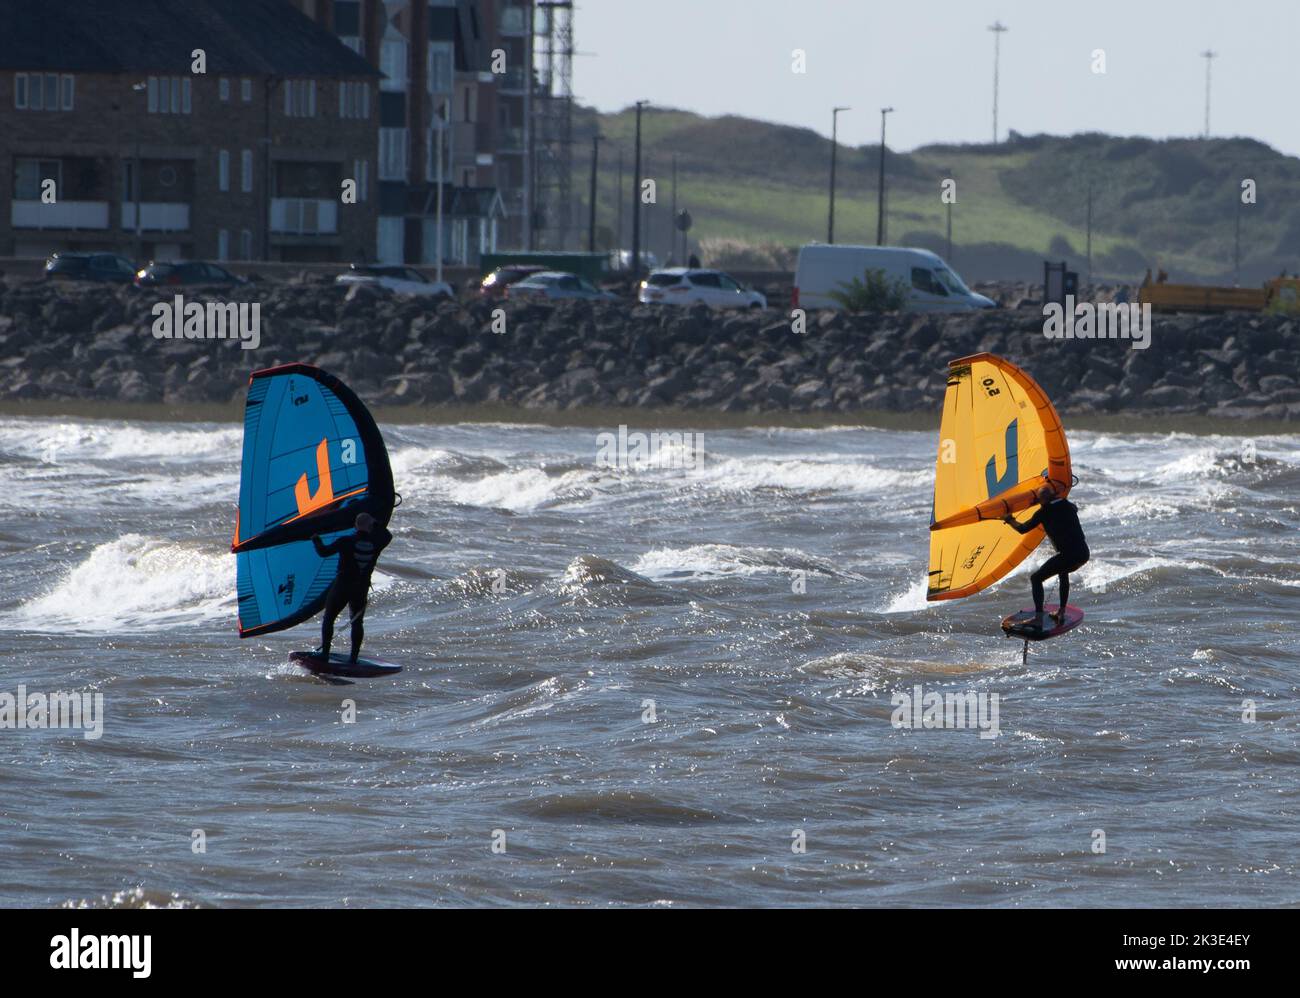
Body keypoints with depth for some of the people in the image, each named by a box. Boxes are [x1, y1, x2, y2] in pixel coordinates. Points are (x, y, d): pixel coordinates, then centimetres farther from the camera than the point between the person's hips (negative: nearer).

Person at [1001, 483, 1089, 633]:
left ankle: (1039, 619, -10)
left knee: (1036, 578, 3)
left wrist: (1010, 521, 24)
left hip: (1068, 555, -7)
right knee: (1063, 572, 37)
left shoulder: (1044, 512, -1)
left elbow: (1022, 529, 4)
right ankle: (1061, 613, 33)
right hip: (1084, 554, 7)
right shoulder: (1068, 506, 17)